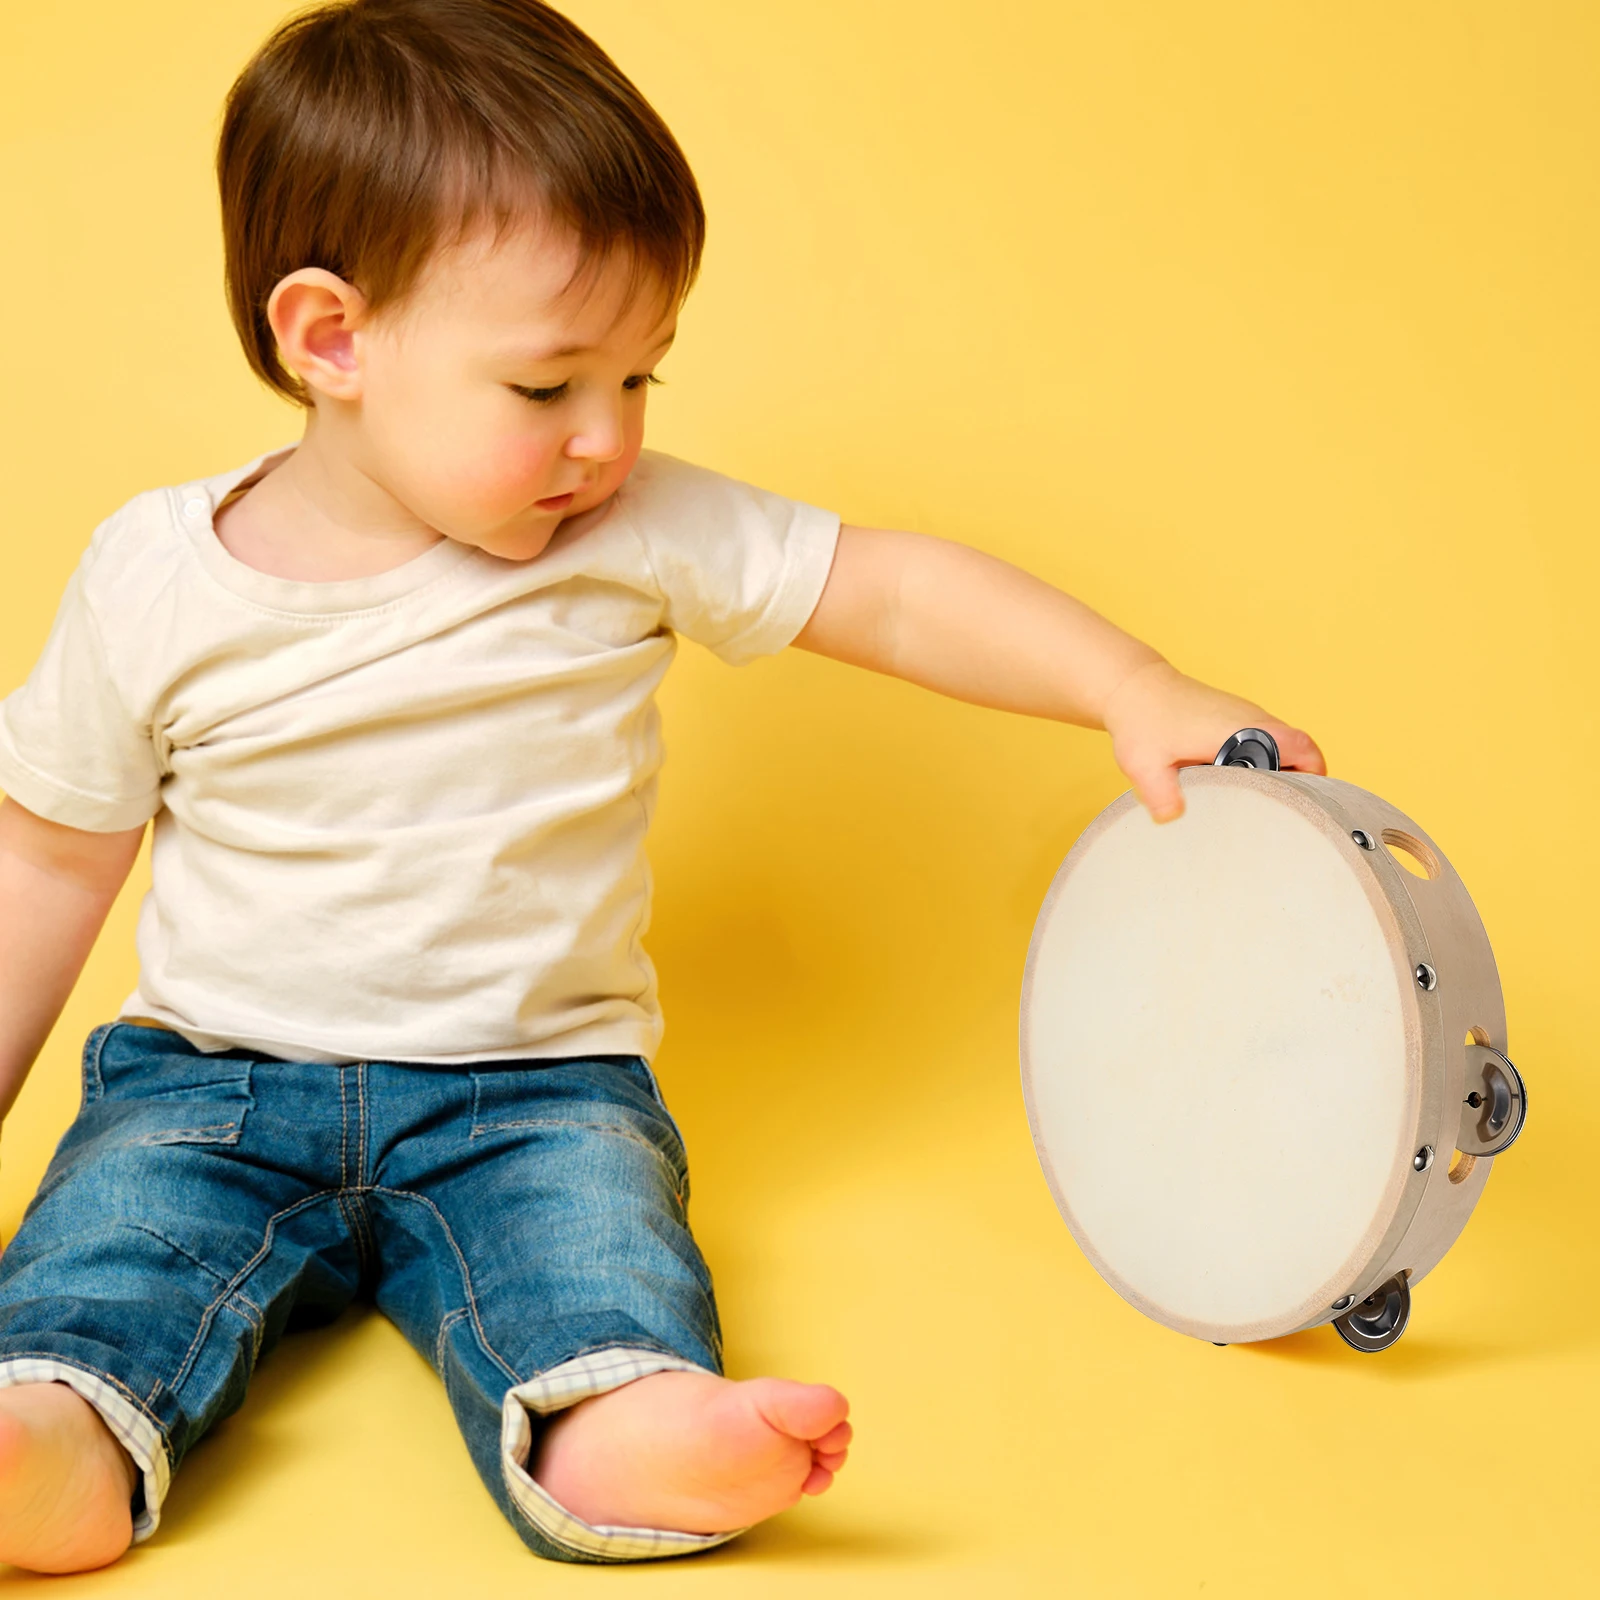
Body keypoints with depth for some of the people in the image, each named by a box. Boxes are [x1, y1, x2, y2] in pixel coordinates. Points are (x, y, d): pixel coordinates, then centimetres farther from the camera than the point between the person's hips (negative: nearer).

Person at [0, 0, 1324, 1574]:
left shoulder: (640, 534, -6)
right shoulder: (155, 578, -5)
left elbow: (893, 592, -4)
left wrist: (1138, 694, -16)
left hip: (534, 1088, -1)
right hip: (213, 1081, 2)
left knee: (599, 1231, -32)